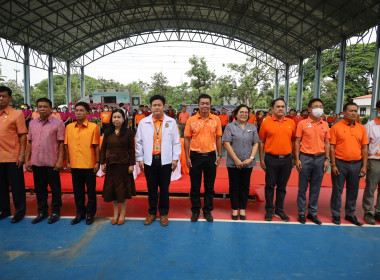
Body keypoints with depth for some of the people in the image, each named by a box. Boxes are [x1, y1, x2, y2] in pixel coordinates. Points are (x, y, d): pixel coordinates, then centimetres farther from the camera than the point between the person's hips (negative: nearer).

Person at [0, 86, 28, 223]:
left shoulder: (17, 114, -4)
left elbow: (22, 135, -6)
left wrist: (22, 154, -12)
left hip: (12, 157, -5)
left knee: (16, 186, 4)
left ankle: (20, 211, 16)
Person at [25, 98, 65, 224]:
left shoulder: (58, 123, -5)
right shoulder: (32, 123, 10)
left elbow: (61, 143, -7)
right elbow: (29, 143, 13)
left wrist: (60, 160, -12)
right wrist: (27, 160, 9)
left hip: (52, 163, -5)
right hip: (36, 163, 5)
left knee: (55, 188, 6)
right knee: (39, 188, 14)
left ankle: (55, 212, 20)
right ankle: (42, 211, 28)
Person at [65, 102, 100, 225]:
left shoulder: (93, 127, -5)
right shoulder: (69, 127, 6)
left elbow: (96, 146, -5)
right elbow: (67, 146, 9)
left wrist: (97, 162, -6)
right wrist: (68, 162, 6)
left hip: (89, 165, -3)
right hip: (74, 165, 4)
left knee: (91, 191, 8)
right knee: (77, 191, 14)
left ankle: (91, 214, 23)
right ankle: (80, 213, 30)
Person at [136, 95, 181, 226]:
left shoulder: (171, 122, 3)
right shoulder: (143, 122, 5)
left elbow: (176, 142, 3)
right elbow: (139, 142, 7)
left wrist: (175, 158, -2)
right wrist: (140, 158, 3)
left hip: (165, 160, -1)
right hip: (149, 160, 1)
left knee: (164, 188, 9)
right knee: (151, 188, 11)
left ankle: (164, 213, 24)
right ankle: (152, 213, 28)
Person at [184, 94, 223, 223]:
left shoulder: (216, 119, 2)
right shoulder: (191, 120, -2)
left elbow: (218, 138, 7)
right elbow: (187, 139, 1)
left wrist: (219, 155, 3)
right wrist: (187, 157, -4)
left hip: (211, 156, 1)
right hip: (195, 156, -1)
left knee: (209, 186, 10)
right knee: (195, 186, 8)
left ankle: (208, 211, 25)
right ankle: (195, 211, 24)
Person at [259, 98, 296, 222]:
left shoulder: (291, 123, 4)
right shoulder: (266, 123, -2)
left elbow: (293, 141, 11)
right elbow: (261, 142, 2)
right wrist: (261, 159, 0)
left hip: (286, 159, 2)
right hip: (271, 159, -2)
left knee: (282, 187, 12)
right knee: (270, 186, 7)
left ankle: (279, 210, 26)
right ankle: (269, 210, 22)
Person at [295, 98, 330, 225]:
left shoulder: (325, 124, 8)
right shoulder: (303, 123, -3)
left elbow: (327, 143, 12)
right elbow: (297, 142, -2)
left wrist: (327, 159, 5)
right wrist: (297, 159, -7)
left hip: (320, 159, 3)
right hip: (305, 158, -3)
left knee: (315, 188, 10)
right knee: (302, 187, 5)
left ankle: (312, 212, 23)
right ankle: (301, 213, 17)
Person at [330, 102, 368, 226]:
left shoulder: (361, 128, 7)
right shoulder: (336, 127, -5)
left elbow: (364, 148, 9)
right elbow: (331, 147, -6)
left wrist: (364, 166, 4)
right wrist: (333, 165, -10)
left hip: (356, 164, 4)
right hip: (340, 163, -4)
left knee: (353, 191, 13)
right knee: (337, 190, 5)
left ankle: (350, 214, 29)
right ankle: (336, 214, 19)